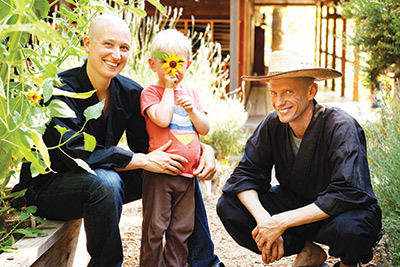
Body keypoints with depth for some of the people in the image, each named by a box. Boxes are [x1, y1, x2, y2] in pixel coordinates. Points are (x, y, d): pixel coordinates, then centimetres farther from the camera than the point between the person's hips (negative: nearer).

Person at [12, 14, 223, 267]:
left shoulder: (129, 92, -2)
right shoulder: (61, 90, -21)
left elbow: (148, 142, 1)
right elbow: (77, 153, -30)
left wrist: (203, 149, -16)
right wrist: (143, 160, -28)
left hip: (102, 182, 7)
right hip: (48, 187, -7)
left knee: (182, 169, -1)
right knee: (106, 181, -38)